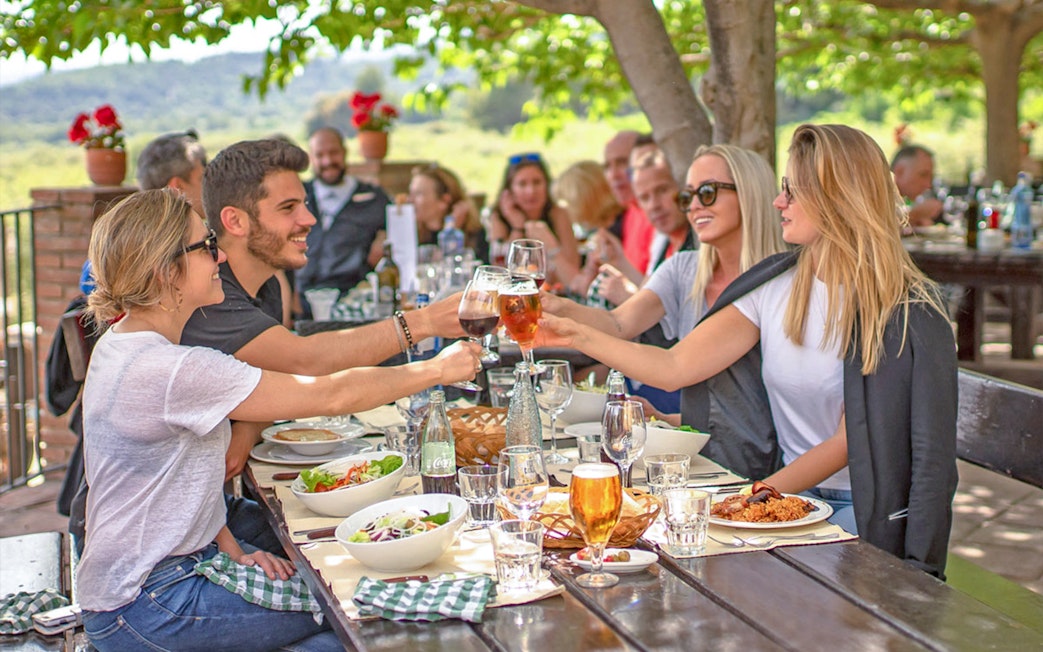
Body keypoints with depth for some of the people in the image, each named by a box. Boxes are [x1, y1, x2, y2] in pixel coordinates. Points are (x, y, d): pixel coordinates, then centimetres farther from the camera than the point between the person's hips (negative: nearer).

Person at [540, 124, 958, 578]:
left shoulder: (906, 311, -13)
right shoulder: (774, 285, 2)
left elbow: (846, 444, -13)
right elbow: (676, 367, -3)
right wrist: (578, 336, -10)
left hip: (873, 511, -5)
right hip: (798, 494, 5)